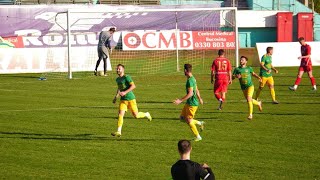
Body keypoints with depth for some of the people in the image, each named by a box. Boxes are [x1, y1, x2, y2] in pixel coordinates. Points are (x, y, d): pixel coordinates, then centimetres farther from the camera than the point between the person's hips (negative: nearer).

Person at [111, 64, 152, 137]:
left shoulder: (126, 77, -12)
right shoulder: (117, 79, 11)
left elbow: (133, 86, -18)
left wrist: (125, 92, -25)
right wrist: (116, 96, 20)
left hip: (130, 99, -5)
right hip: (123, 100, 5)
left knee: (136, 115, 1)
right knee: (120, 114, -12)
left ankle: (146, 114, 33)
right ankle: (118, 132, -14)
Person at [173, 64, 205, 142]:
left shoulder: (190, 81, -22)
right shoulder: (193, 79, 8)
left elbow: (190, 94, -27)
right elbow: (197, 90, 21)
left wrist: (180, 100, -27)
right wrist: (199, 98, 35)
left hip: (192, 104, -10)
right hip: (189, 103, 10)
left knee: (189, 121, -1)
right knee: (182, 117, 15)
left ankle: (198, 137, 9)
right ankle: (200, 123, 19)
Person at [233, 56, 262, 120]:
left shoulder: (249, 68, 1)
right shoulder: (237, 69, -1)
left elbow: (253, 73, 20)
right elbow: (232, 77, -6)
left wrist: (258, 77, 3)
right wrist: (236, 76, -28)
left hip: (250, 86, -3)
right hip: (243, 88, 3)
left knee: (249, 99, -21)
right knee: (249, 100, 15)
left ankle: (250, 114, -14)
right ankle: (258, 103, 46)